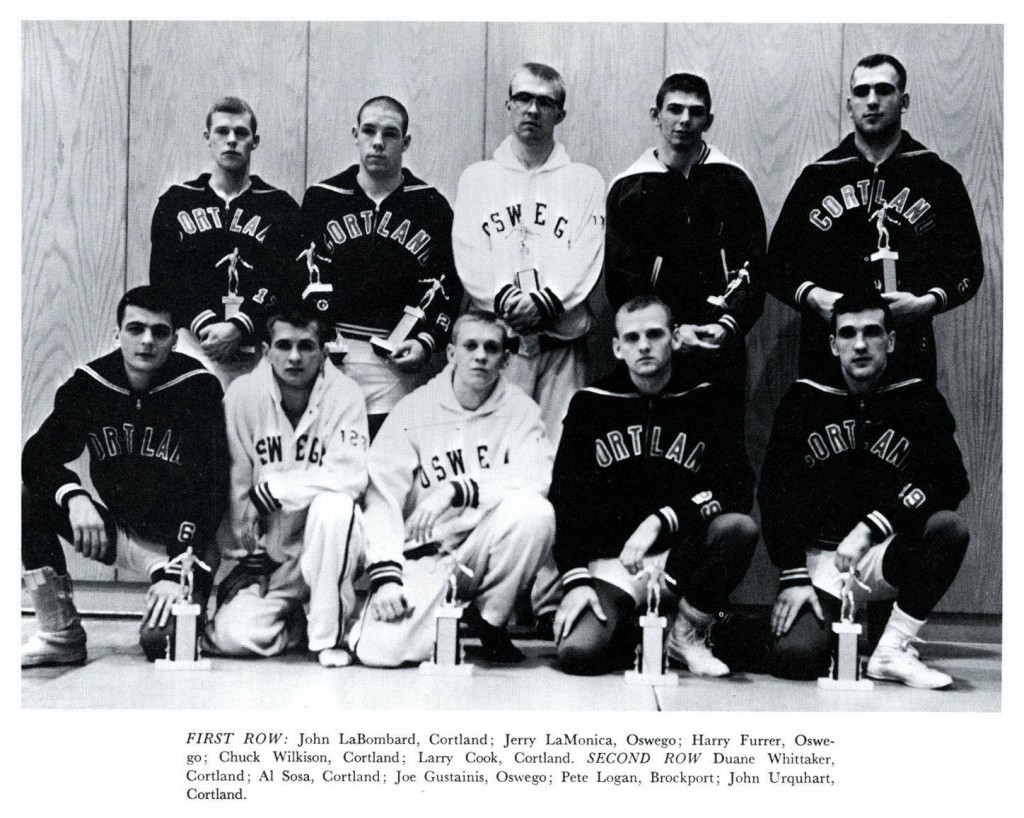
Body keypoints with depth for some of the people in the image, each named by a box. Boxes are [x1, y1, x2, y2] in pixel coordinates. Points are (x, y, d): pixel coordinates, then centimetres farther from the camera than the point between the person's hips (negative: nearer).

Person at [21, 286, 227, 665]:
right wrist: (74, 497, -28)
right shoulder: (88, 385, -4)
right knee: (29, 495, -18)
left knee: (160, 640, -26)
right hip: (118, 531, 4)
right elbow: (38, 456, -6)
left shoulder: (198, 388, -15)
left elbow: (208, 487, -20)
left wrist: (176, 570, -28)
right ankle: (60, 635, -8)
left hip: (179, 538, -4)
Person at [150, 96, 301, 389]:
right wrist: (205, 324, -9)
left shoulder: (280, 207, 12)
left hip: (254, 343, 0)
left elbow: (285, 283, 1)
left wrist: (239, 327, -13)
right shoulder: (176, 201, 16)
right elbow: (163, 278, 7)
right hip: (192, 336, 0)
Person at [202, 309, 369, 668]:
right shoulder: (243, 394, -7)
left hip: (326, 547, -2)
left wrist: (270, 490, -19)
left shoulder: (345, 393, -11)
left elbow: (352, 476, -22)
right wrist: (247, 553, -1)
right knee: (232, 636, -17)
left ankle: (328, 633, -17)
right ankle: (295, 619, 19)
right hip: (269, 549, 2)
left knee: (333, 507, -35)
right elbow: (234, 481, -2)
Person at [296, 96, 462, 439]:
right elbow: (307, 277, 6)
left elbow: (446, 285, 10)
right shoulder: (322, 198, 10)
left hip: (397, 360, 0)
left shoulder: (431, 205, 9)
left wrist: (426, 341, -4)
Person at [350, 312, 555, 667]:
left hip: (486, 551, 1)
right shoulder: (412, 410, -1)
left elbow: (535, 480, -17)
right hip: (424, 554, -1)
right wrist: (386, 577, -17)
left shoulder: (520, 409, 0)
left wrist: (457, 490, -27)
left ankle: (489, 619, -5)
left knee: (533, 512, -30)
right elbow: (383, 498, -6)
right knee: (380, 650, -23)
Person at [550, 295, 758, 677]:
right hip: (610, 560, 0)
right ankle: (628, 630, 12)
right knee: (578, 653, -26)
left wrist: (661, 521, -20)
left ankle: (687, 635, -5)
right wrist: (575, 580, -12)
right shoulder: (590, 404, 4)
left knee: (739, 528, -31)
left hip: (681, 552, 1)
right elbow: (565, 499, 0)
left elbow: (738, 489, -8)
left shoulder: (705, 401, 3)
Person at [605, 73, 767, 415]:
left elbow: (754, 269, 3)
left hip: (722, 346, 1)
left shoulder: (733, 182, 8)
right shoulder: (627, 188, 6)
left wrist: (729, 324, -13)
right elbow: (621, 280, 0)